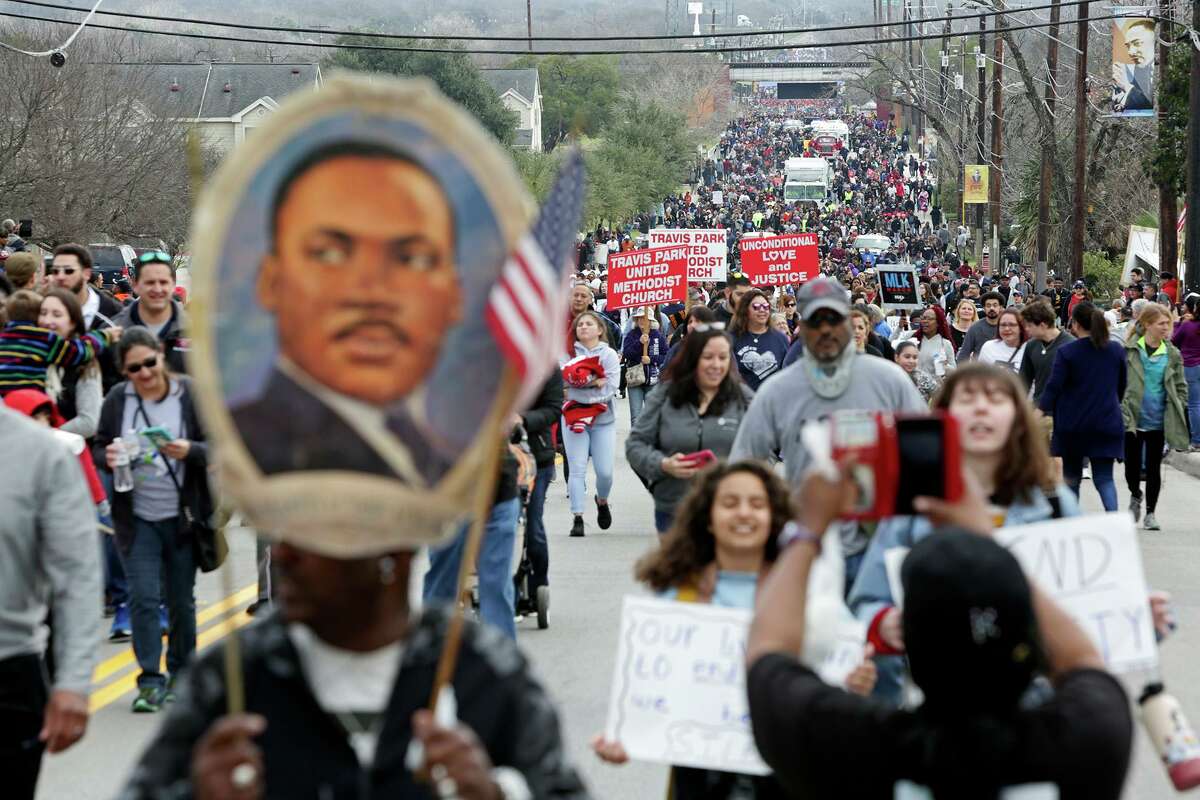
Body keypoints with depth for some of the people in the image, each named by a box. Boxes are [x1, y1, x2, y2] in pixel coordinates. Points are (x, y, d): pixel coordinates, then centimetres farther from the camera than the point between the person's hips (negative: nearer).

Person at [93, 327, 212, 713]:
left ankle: (180, 673, 26)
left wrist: (190, 451, -26)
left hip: (183, 516, -1)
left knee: (181, 600, 9)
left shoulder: (191, 394, -7)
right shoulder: (117, 399, -2)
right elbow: (98, 446, 7)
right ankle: (150, 680, -2)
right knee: (143, 598, -7)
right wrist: (107, 457, -15)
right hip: (137, 518, 1)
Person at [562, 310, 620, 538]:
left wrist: (577, 390, -12)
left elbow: (611, 388, -6)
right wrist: (595, 383, -17)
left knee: (605, 471, -2)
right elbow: (563, 382, -7)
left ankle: (602, 501, 29)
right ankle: (577, 518, -4)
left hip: (603, 419, 1)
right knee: (577, 469, -8)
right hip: (573, 416, -1)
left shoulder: (609, 354, 3)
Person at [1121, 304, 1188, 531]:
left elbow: (1181, 388, 8)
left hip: (1158, 421, 1)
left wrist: (1178, 416, 1)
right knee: (1132, 465, 3)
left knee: (1153, 468, 4)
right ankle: (1135, 496, 34)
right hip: (1133, 419, -1)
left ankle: (1150, 512, 18)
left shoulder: (1172, 354, 2)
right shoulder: (1129, 350, -4)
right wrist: (1121, 411, -5)